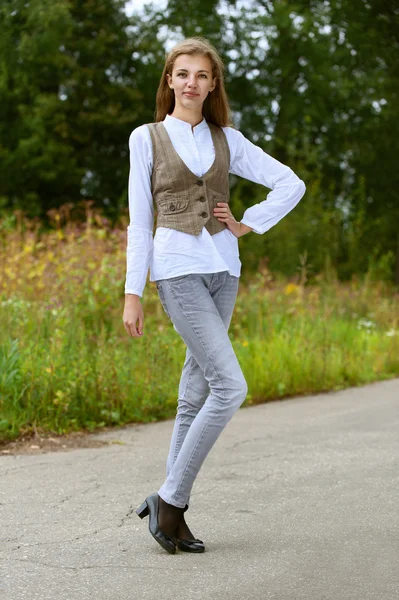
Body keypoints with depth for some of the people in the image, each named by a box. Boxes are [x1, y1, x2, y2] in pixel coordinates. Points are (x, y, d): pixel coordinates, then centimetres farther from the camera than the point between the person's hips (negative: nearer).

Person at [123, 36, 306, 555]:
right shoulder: (147, 137, 5)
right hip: (177, 267, -4)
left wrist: (249, 225, 4)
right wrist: (132, 293, -2)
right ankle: (171, 500, -6)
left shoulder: (228, 140, 12)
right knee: (230, 386, -17)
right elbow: (139, 220, 2)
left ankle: (170, 507, 14)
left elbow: (291, 184, 14)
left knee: (197, 393, 5)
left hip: (223, 268, 4)